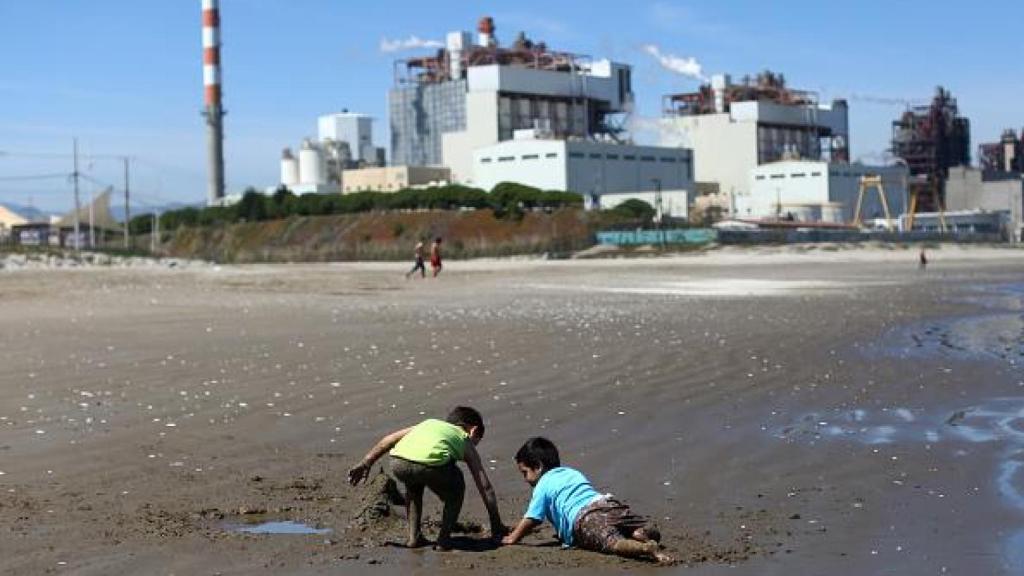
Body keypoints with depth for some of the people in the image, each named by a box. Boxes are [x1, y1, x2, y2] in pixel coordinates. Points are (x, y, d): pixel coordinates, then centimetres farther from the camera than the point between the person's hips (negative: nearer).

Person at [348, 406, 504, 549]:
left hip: (398, 464, 4)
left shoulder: (430, 422, 40)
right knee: (456, 492, 29)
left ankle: (414, 536, 29)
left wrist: (365, 463, 31)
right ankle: (444, 538, 18)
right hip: (431, 464, -3)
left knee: (413, 487, 38)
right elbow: (485, 487, 29)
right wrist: (497, 525, 35)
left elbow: (390, 438, 30)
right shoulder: (466, 441, 31)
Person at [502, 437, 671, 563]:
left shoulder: (542, 486, 17)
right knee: (652, 533, 5)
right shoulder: (572, 472, 38)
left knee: (612, 542, -30)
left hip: (583, 519, -6)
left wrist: (512, 538, 29)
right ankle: (639, 534, -29)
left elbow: (531, 519, 14)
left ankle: (647, 548, -57)